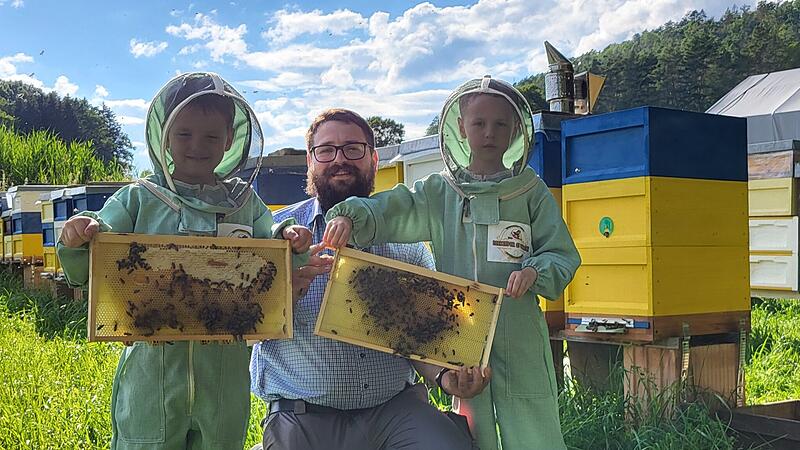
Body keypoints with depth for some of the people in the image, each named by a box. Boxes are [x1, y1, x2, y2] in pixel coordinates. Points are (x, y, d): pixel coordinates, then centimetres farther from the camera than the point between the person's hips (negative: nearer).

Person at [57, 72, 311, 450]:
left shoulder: (245, 203, 8)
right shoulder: (138, 199, 2)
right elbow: (85, 274, 0)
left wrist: (287, 240, -11)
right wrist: (77, 242, -20)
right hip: (152, 375, -2)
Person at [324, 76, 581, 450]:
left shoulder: (531, 191, 5)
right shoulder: (439, 192, 8)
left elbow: (563, 255, 4)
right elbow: (388, 209, -5)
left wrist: (535, 272, -16)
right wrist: (349, 216, -25)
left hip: (520, 339, -1)